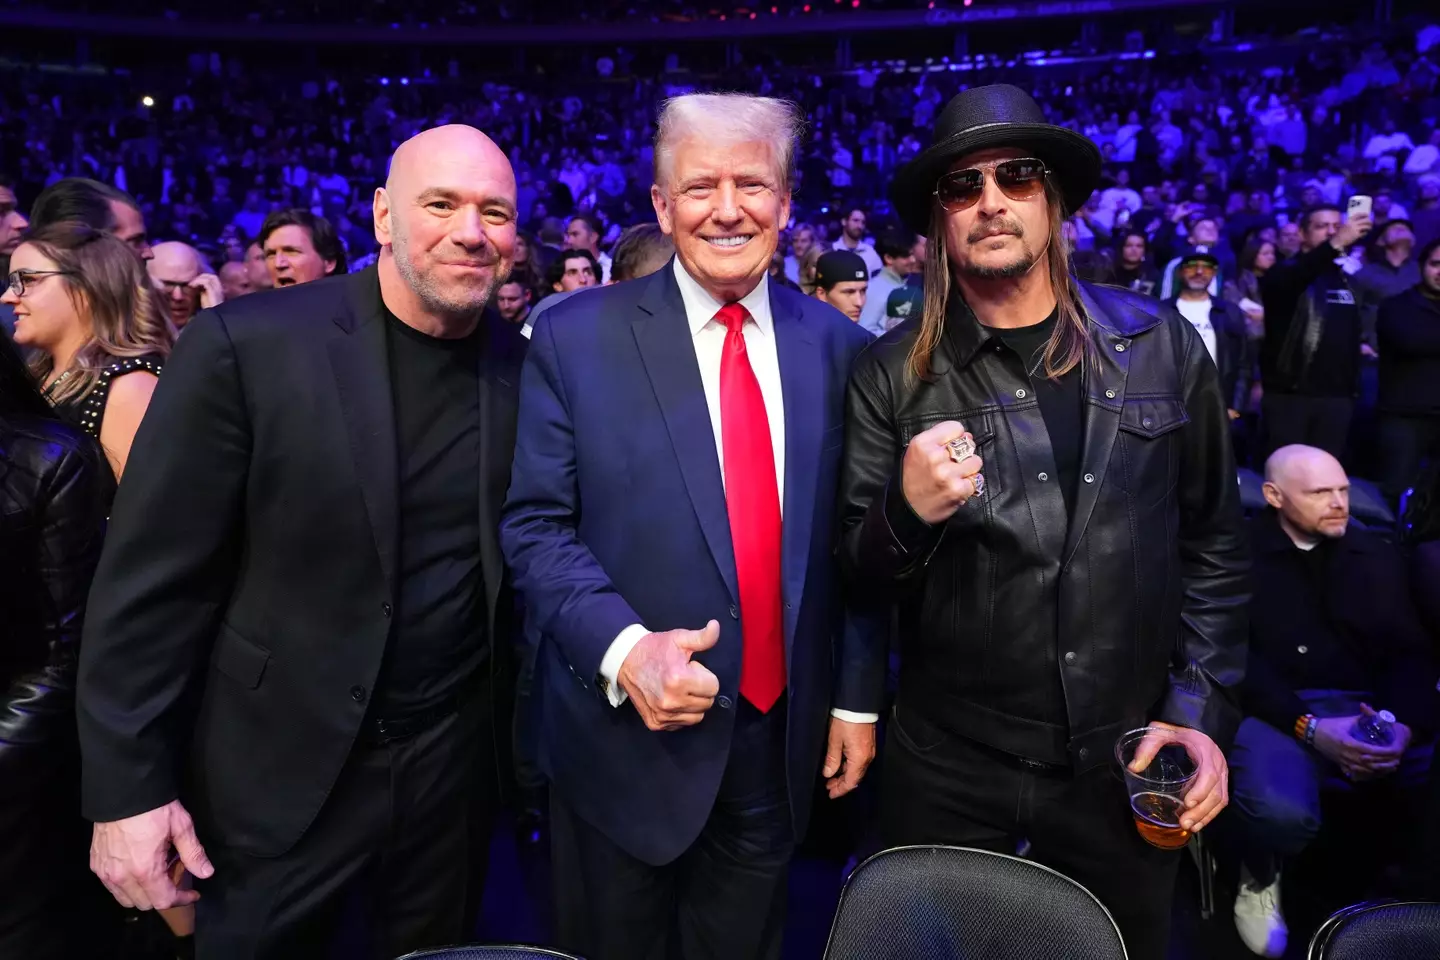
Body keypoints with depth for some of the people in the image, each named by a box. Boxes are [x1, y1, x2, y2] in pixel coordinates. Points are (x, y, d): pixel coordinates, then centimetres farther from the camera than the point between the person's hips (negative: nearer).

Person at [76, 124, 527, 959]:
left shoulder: (524, 366, -4)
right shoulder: (246, 344, -15)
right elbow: (152, 580, -11)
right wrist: (128, 786, -10)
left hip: (454, 757, 3)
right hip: (283, 769, -2)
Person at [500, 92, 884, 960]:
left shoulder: (837, 345, 0)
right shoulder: (576, 337, -8)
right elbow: (535, 527, -8)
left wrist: (858, 697, 4)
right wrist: (623, 648, -23)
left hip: (783, 737, 3)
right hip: (629, 732, -2)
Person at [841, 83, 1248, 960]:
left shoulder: (1162, 346, -3)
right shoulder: (894, 373, -8)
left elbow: (1214, 543, 5)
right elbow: (859, 580, -5)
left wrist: (1203, 712, 0)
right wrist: (908, 512, -25)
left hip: (1127, 759, 2)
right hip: (949, 766, -1)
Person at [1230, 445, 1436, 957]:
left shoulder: (1376, 555, 17)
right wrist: (1308, 726, -18)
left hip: (1369, 708, 5)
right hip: (1275, 709, -4)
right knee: (1282, 811, -34)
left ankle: (1380, 870, 10)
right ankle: (1259, 878, 5)